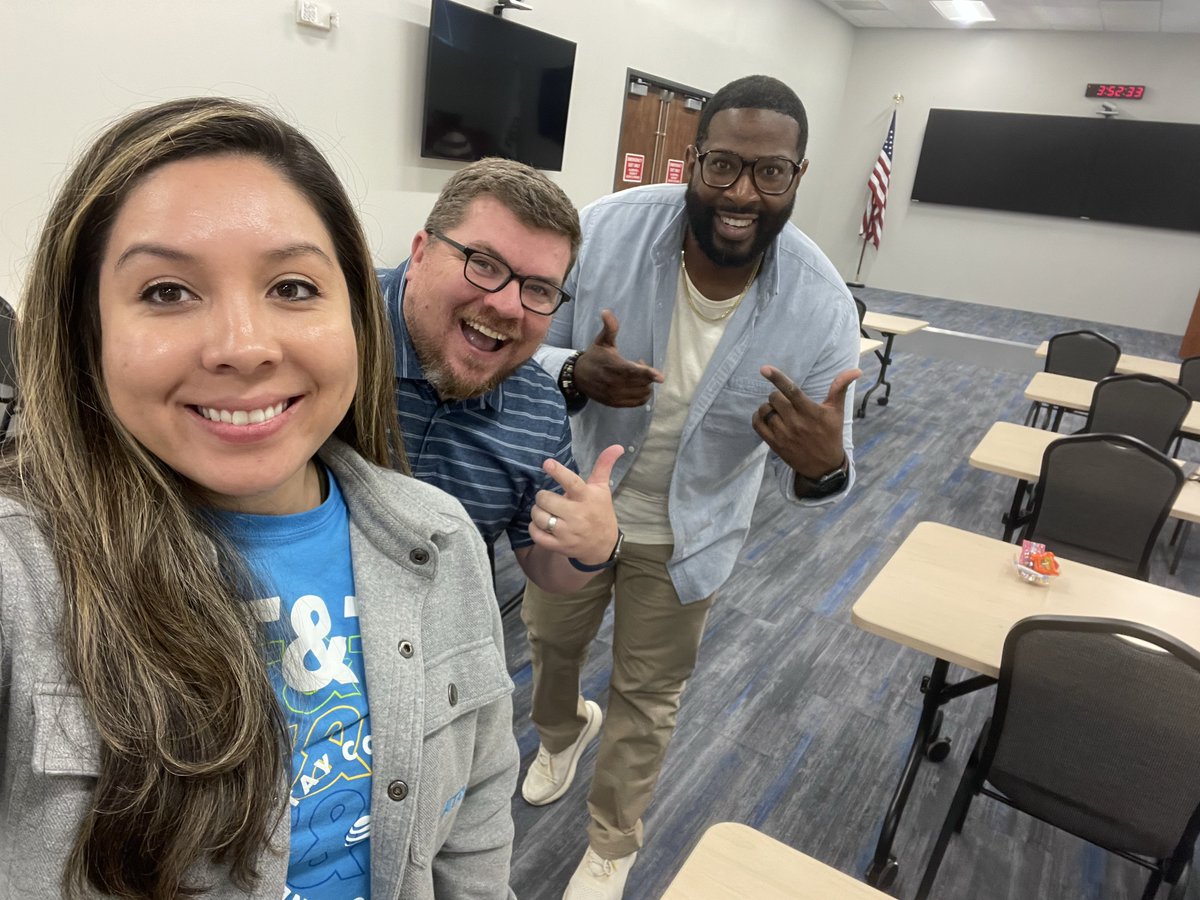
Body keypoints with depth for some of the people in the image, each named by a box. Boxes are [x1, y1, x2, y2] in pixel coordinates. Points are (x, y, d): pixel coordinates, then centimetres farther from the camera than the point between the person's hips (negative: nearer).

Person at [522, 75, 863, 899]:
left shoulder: (822, 306, -23)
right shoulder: (606, 231, -24)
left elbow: (814, 471, -15)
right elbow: (526, 353, -13)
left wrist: (821, 465, -40)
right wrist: (577, 374, -37)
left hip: (687, 534, -1)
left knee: (648, 698, 18)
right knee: (552, 643, 27)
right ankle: (563, 731, 66)